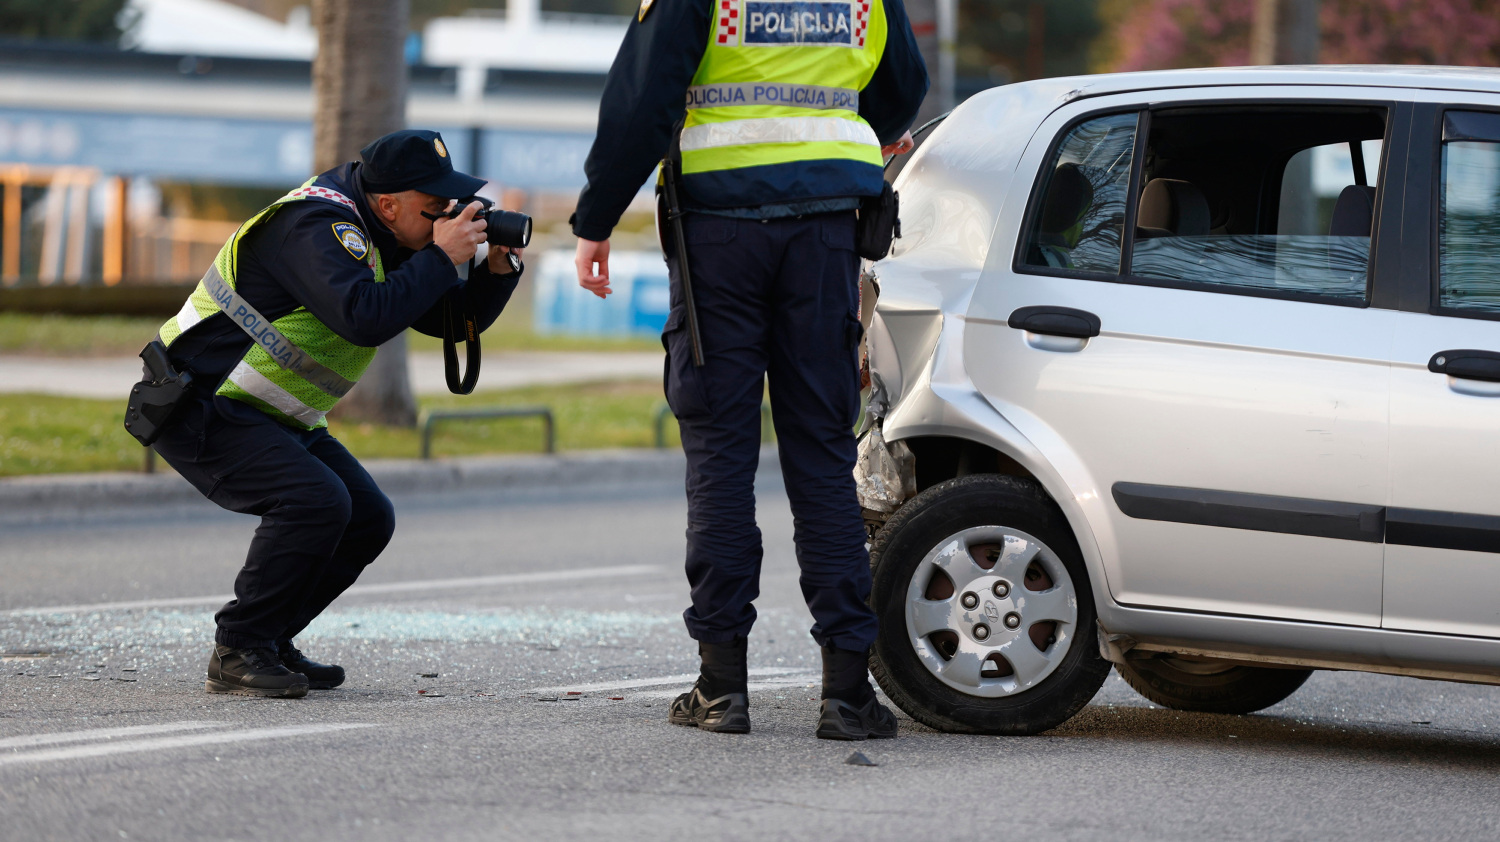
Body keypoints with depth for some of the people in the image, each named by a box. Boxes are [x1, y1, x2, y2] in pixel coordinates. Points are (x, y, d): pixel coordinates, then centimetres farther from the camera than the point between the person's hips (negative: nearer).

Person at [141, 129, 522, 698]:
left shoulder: (384, 240, 7)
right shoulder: (317, 226, -23)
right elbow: (363, 319, -38)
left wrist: (496, 269, -7)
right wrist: (442, 258, -29)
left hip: (274, 417, 10)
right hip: (200, 408, -10)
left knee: (368, 520, 4)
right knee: (315, 501, -27)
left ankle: (270, 641, 14)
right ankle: (236, 654, -16)